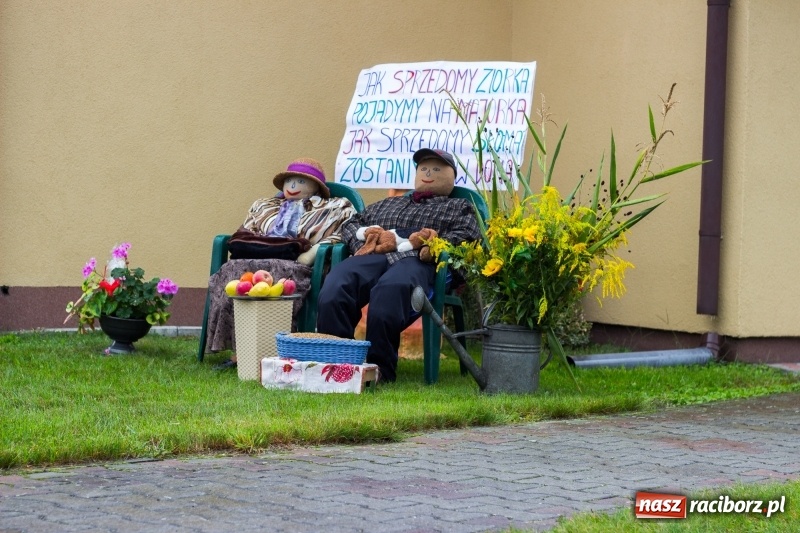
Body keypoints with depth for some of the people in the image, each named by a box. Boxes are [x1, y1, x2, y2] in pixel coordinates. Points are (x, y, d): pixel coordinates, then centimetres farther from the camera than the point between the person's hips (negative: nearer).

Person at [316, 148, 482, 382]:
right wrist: (359, 244, 11)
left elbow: (468, 235, 10)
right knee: (333, 288, -33)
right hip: (372, 257, 4)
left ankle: (380, 372, -36)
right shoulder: (389, 203, 43)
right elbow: (352, 222, 36)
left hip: (414, 260, -4)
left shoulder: (459, 207, 32)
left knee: (389, 291, -42)